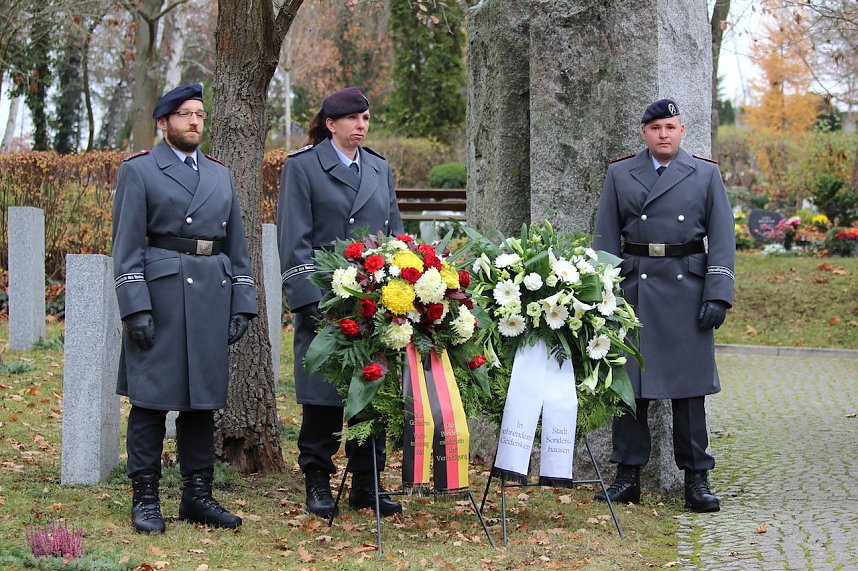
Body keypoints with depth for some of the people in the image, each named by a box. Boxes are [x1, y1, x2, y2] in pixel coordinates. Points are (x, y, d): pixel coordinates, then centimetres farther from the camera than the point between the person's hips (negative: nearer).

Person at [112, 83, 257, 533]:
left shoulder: (220, 175, 17)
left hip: (213, 294, 5)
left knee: (203, 398, 8)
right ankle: (145, 499, 4)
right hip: (159, 292, -5)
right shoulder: (138, 171, 2)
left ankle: (197, 495, 15)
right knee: (151, 398, -2)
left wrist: (242, 305, 9)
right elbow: (127, 245, -4)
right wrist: (136, 307, -12)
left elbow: (237, 246, 17)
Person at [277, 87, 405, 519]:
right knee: (323, 395, -1)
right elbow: (295, 240, -5)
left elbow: (395, 234, 18)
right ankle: (318, 484, 10)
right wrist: (309, 299, -13)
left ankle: (366, 484, 14)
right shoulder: (302, 166, 0)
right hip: (325, 299, -5)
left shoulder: (379, 169, 16)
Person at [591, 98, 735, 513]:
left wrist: (718, 296, -5)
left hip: (687, 290, -1)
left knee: (689, 385, 3)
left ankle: (696, 479, 10)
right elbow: (606, 240, 7)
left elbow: (722, 239, 3)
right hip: (634, 288, 1)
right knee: (628, 383, 2)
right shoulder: (619, 174, 8)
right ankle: (628, 477, 10)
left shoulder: (706, 174, 7)